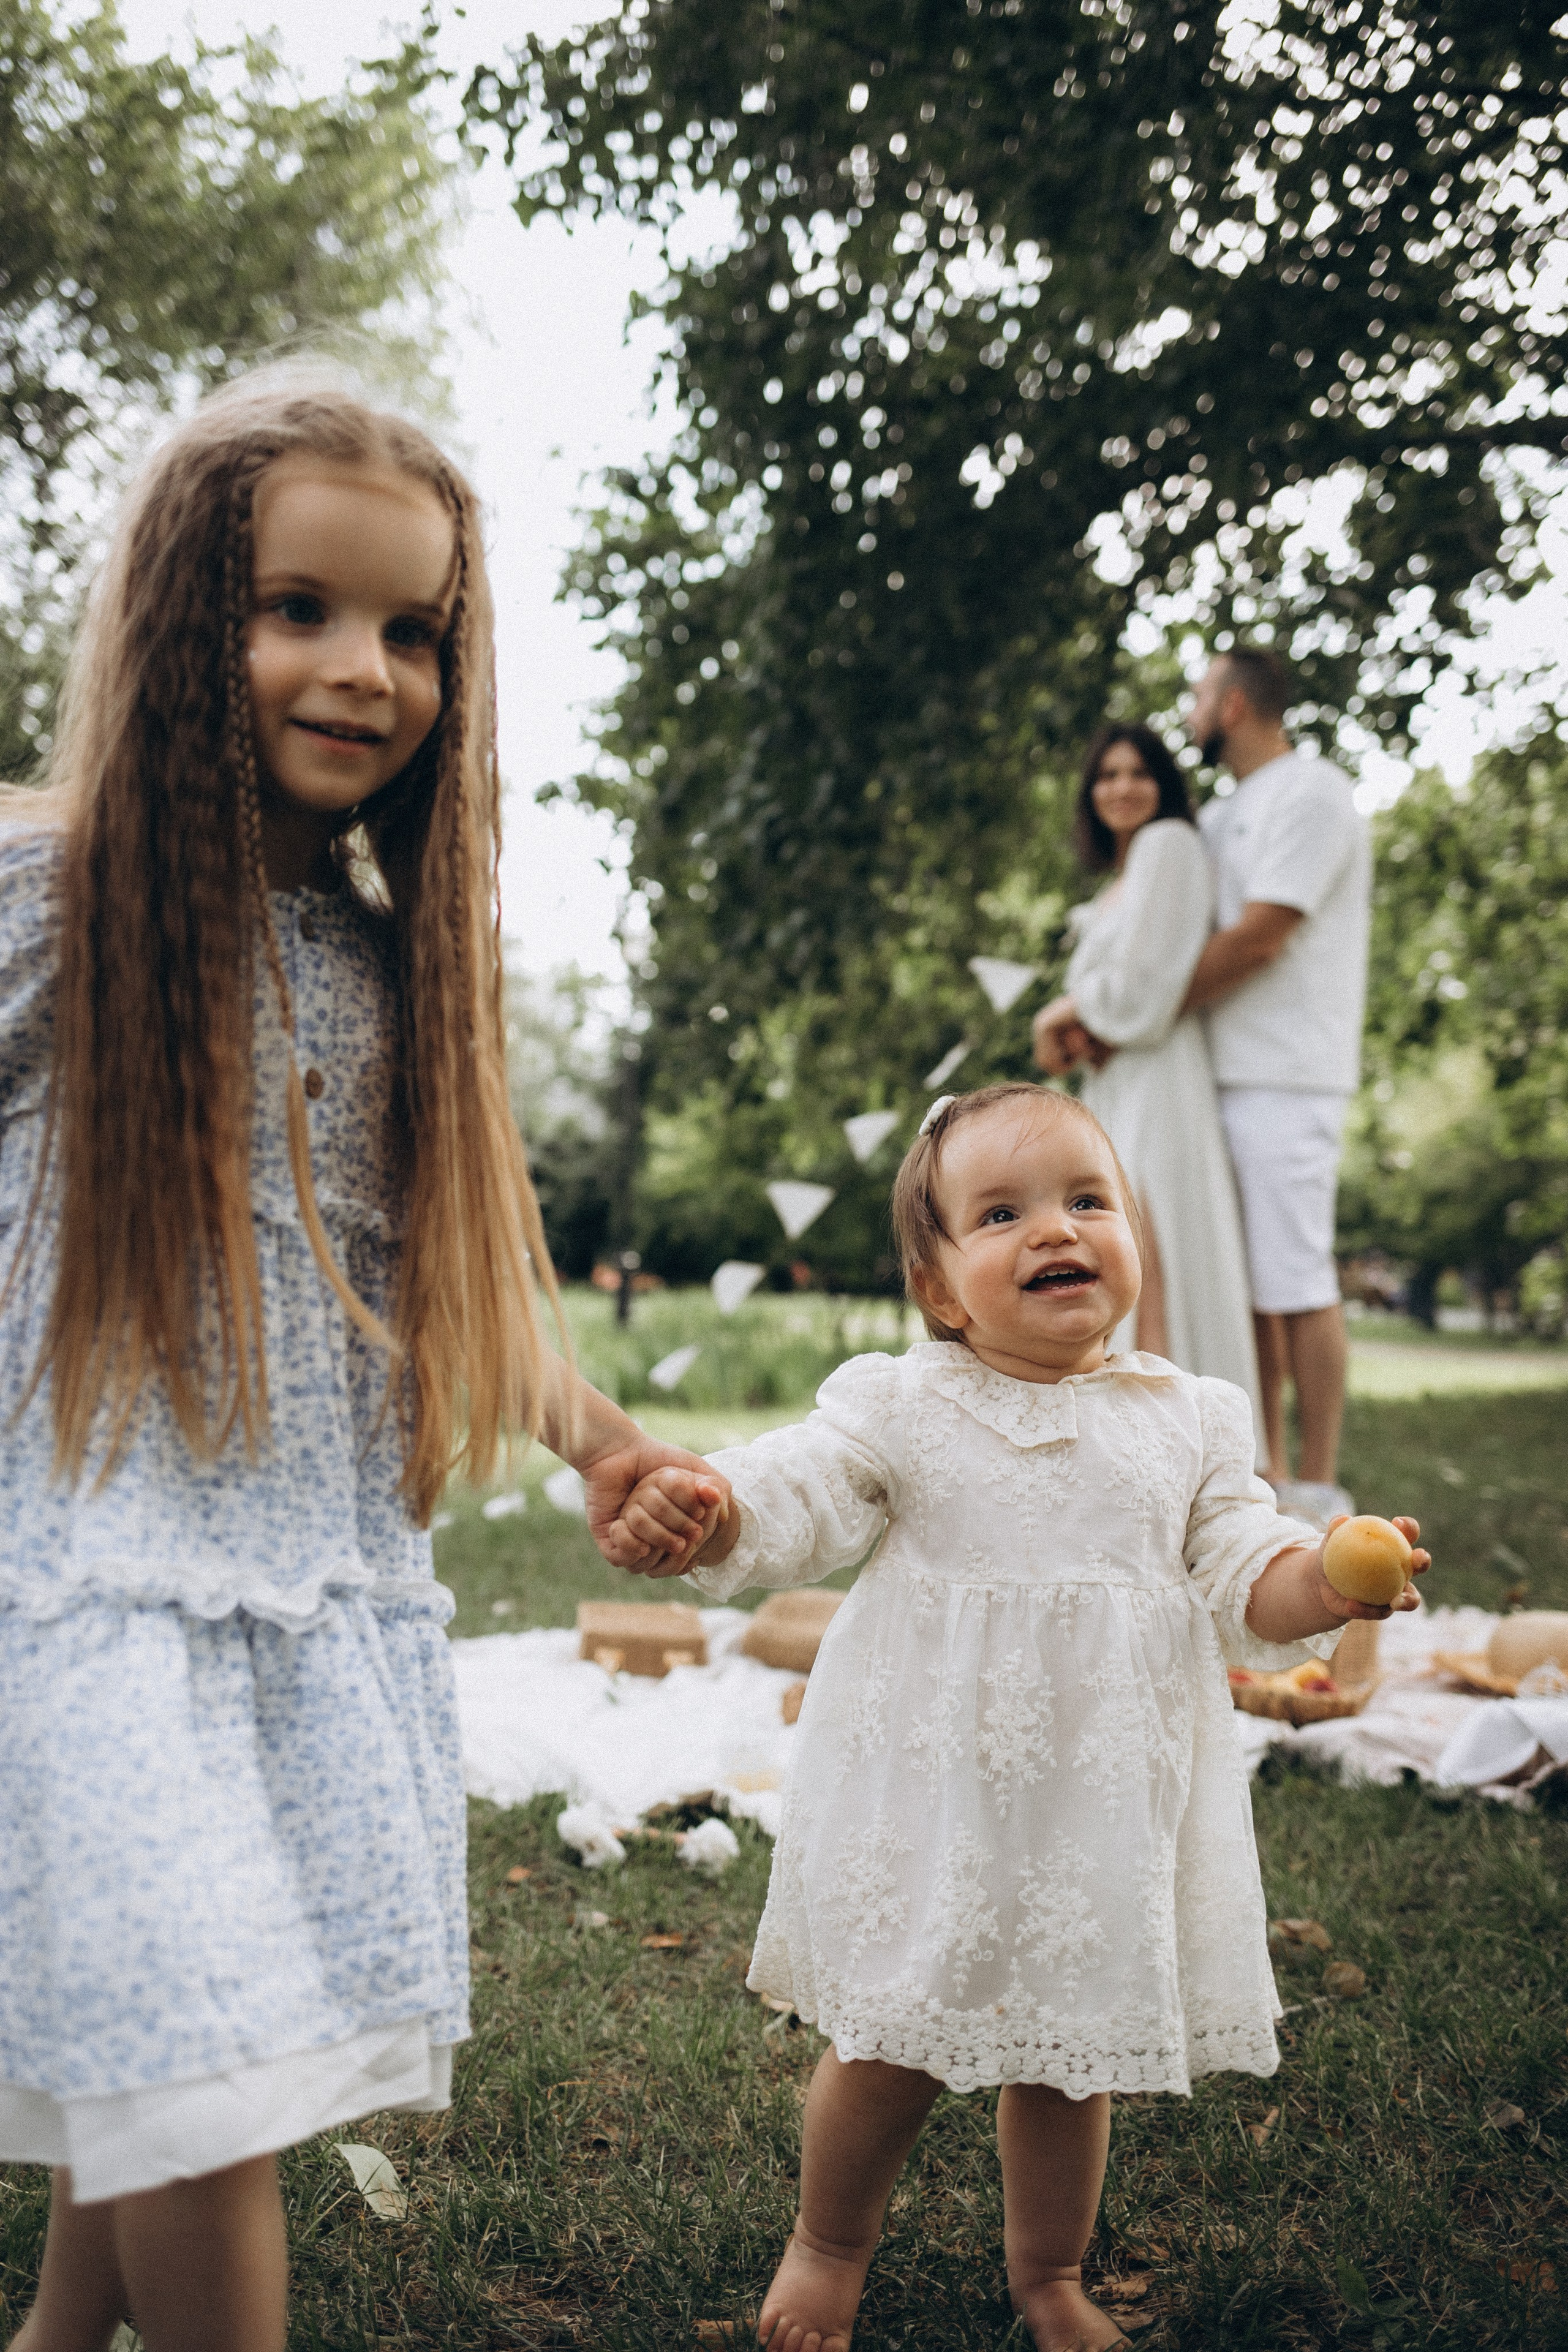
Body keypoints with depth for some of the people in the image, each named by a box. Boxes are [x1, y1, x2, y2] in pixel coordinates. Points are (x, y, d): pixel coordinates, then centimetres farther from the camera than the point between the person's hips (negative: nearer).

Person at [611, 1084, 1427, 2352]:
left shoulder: (1189, 1419, 1)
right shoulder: (899, 1406, -5)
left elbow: (1243, 1582, 1)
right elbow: (794, 1497, -12)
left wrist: (1323, 1580, -21)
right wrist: (698, 1513, -34)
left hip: (1109, 1804, 2)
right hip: (928, 1795, -2)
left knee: (1074, 2054, 15)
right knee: (887, 2045, 8)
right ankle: (830, 2246, 39)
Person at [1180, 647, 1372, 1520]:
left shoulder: (1311, 794, -7)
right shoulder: (1223, 817, 21)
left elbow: (1258, 937, -16)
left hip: (1286, 1077, -9)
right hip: (1227, 1073, 9)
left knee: (1298, 1282, -7)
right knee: (1248, 1281, 9)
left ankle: (1319, 1491, -3)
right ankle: (1269, 1474, 16)